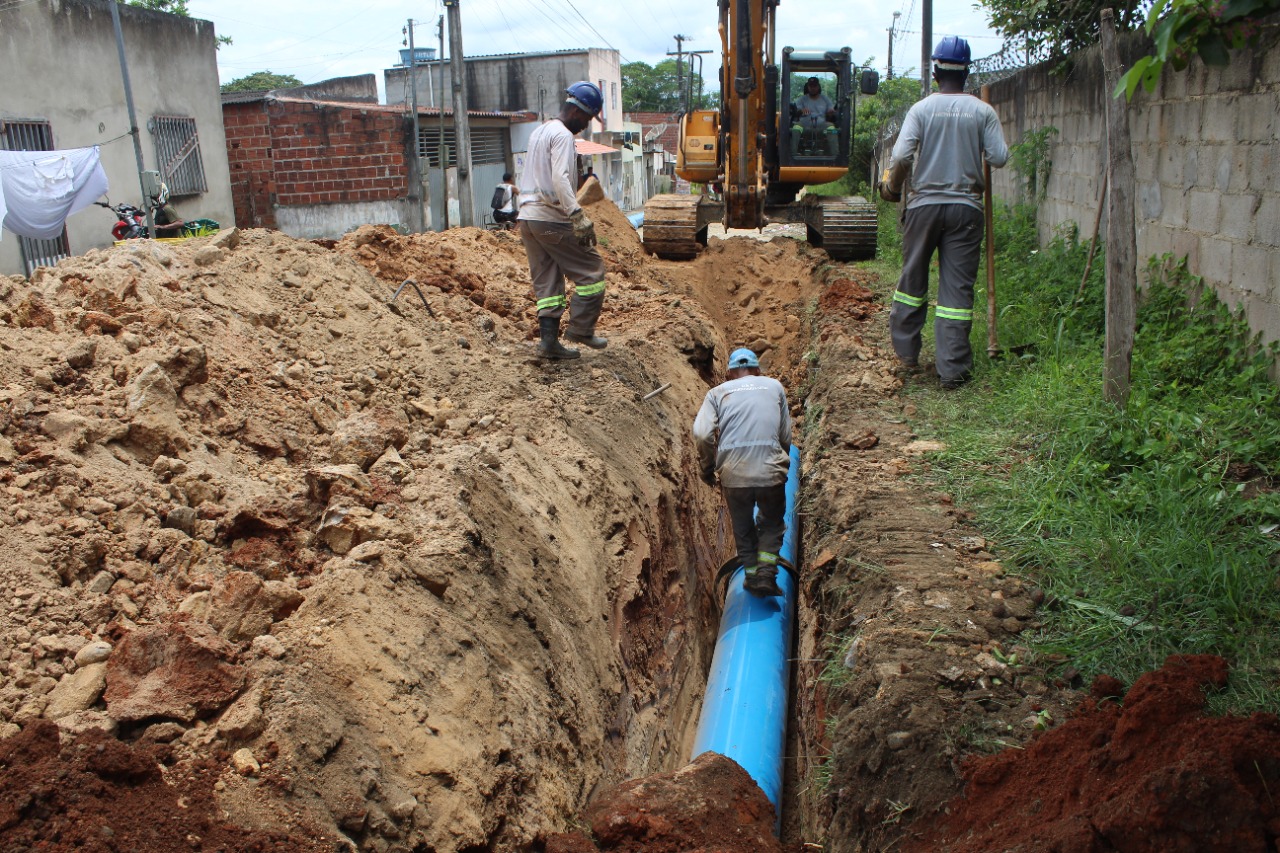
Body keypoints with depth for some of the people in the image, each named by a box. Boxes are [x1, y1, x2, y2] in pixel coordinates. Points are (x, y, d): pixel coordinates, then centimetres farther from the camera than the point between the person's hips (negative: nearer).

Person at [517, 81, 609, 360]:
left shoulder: (539, 132, 19)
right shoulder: (563, 135, -10)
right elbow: (560, 178, -25)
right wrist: (578, 217, -32)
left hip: (528, 216, 9)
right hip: (552, 219, -9)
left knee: (546, 280, 10)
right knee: (591, 270, 0)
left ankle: (549, 340, 7)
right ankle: (580, 329, 0)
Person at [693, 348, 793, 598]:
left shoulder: (717, 392, 8)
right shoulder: (774, 386, 11)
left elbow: (702, 434, -6)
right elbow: (786, 435, 10)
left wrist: (707, 468, 8)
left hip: (733, 475, 0)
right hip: (771, 473, 0)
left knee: (743, 527, 23)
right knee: (772, 523, 23)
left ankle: (751, 574, 28)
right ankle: (766, 573, 9)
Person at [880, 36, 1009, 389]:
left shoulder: (922, 109, -3)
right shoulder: (983, 112, 0)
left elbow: (901, 156, -13)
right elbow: (1000, 157, -4)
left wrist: (892, 187, 4)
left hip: (924, 204, 0)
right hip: (966, 206, 0)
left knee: (913, 278, 15)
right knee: (957, 288, 2)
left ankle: (906, 351, 24)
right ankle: (953, 369, 1)